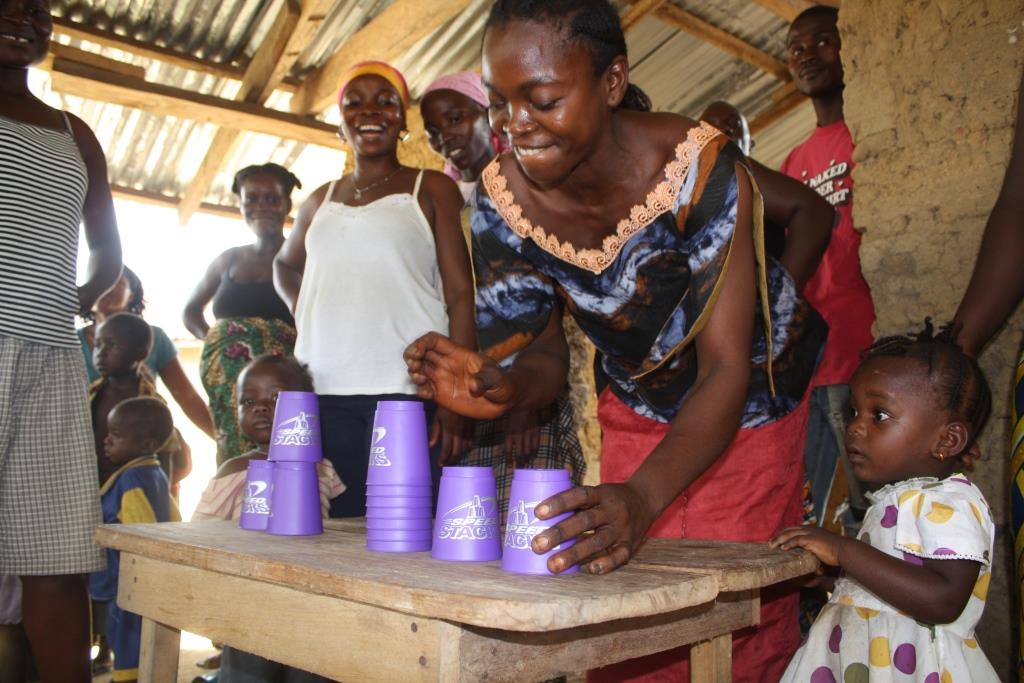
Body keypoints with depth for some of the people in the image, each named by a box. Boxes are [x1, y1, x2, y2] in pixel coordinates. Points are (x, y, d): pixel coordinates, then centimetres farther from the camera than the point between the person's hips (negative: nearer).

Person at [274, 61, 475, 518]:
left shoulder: (432, 189, 8)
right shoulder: (320, 201, 20)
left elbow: (460, 295, 0)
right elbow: (285, 265, 38)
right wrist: (300, 309, 16)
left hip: (409, 386, -4)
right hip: (323, 390, 4)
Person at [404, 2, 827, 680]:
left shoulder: (701, 168, -31)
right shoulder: (503, 197, -19)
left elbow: (726, 368, -33)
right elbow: (547, 354, -9)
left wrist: (641, 498, -50)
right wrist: (504, 389, -34)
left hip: (750, 399, -2)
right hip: (641, 404, 3)